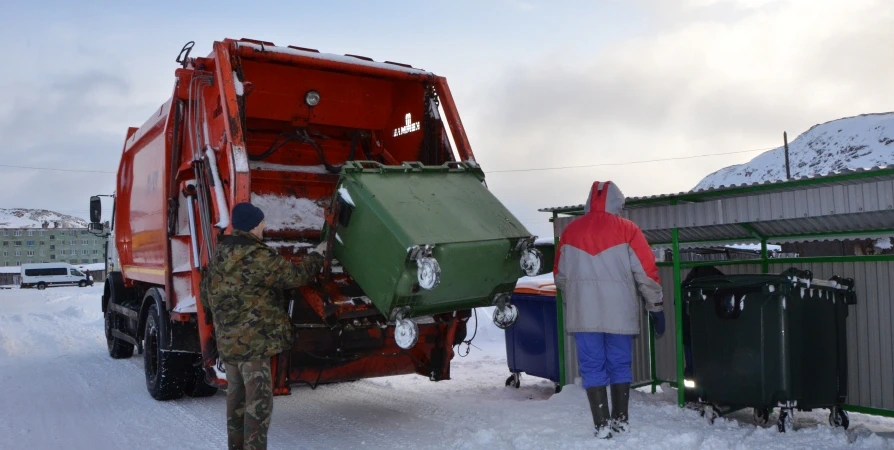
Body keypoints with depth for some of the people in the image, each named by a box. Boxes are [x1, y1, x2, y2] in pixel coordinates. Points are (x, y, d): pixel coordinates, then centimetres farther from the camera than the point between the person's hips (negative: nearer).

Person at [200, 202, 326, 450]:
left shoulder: (220, 255, 9)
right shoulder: (258, 256, -17)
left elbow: (206, 296, 16)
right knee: (259, 400, -4)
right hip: (253, 340, -9)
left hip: (227, 340, 9)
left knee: (236, 395, 20)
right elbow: (296, 275, -13)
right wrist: (317, 255, 3)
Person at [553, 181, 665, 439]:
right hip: (619, 313, -1)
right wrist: (656, 308, 7)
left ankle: (602, 424, 3)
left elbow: (560, 275, 14)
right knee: (619, 366, 12)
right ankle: (621, 420, 18)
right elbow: (647, 273, -2)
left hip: (583, 313, 1)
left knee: (592, 367, 4)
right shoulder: (627, 230, -1)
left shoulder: (570, 231, 7)